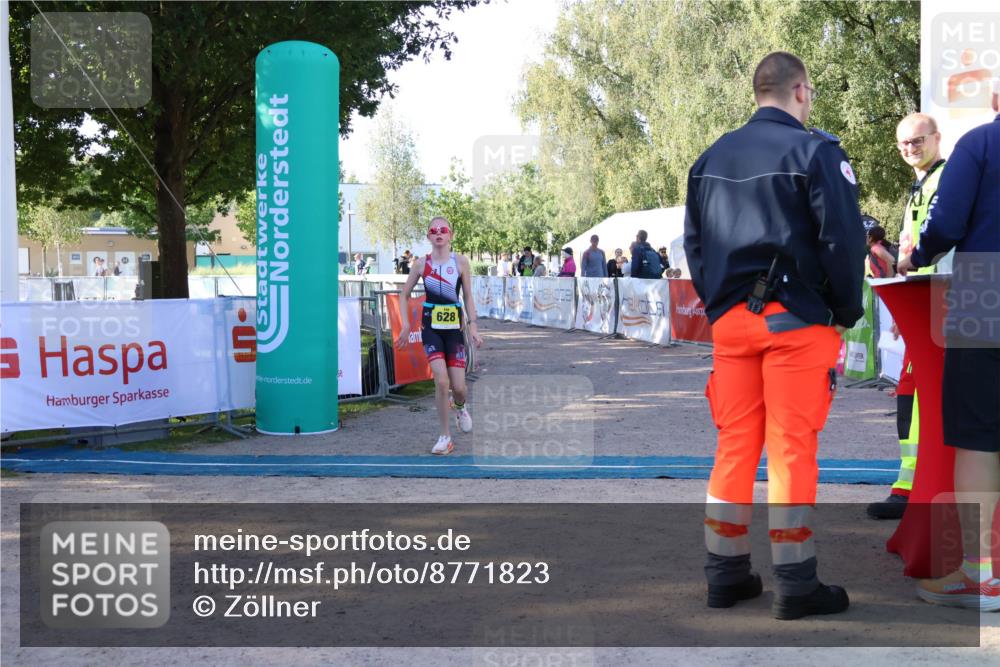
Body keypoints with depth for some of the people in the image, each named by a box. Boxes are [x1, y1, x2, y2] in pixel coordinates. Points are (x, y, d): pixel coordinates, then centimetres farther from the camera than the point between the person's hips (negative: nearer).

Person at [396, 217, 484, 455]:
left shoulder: (460, 261, 0)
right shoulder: (421, 264, 1)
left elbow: (468, 296, 3)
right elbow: (404, 295, 10)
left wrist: (473, 326, -4)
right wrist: (406, 325, 0)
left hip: (455, 327, 0)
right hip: (431, 327, 0)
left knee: (458, 387, -2)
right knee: (441, 381, -16)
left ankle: (460, 408, 37)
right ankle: (445, 438, -2)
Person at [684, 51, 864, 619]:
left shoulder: (711, 158, 12)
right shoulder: (815, 152, -6)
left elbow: (694, 244, 13)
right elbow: (843, 239, -12)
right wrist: (848, 313, -1)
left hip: (730, 319, 6)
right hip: (796, 320, -5)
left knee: (735, 445, 10)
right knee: (792, 449, -1)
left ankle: (727, 574, 16)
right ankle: (796, 585, 5)